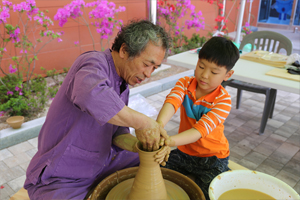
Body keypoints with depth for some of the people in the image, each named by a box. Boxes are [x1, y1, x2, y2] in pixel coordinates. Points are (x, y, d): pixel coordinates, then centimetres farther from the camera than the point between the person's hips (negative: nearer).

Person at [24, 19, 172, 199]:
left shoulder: (122, 81, 2)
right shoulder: (94, 63, -24)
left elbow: (118, 134, 1)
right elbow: (91, 96, -49)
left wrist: (141, 145, -17)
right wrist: (142, 122, -39)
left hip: (100, 162, 7)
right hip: (60, 179, -7)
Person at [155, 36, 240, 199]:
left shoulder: (223, 100, -19)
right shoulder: (185, 84, -9)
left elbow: (200, 130, -32)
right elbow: (171, 102, -30)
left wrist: (171, 141, -51)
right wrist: (159, 125, -53)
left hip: (211, 158, -3)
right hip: (184, 152, 3)